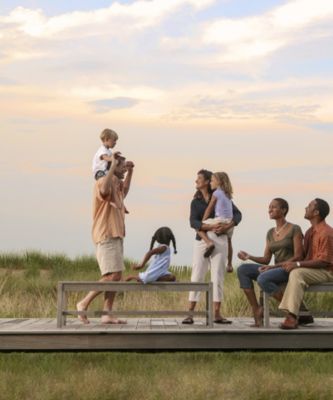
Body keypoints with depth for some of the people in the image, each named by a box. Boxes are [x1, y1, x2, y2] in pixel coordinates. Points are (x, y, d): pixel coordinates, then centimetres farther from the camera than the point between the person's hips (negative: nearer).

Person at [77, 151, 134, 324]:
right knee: (112, 276, -16)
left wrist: (130, 171, 30)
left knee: (116, 276, 4)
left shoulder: (117, 184, 18)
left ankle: (107, 314, 3)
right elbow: (104, 190, -37)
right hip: (107, 236, -10)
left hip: (116, 236, 10)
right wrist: (113, 165, -31)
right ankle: (84, 303, -9)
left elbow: (125, 190, 43)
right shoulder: (103, 182, -11)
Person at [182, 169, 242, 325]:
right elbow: (193, 222, -5)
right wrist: (211, 227, -21)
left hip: (220, 240, -1)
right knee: (197, 275, -3)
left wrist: (227, 226, -16)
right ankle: (190, 313, -5)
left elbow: (237, 214, 2)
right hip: (202, 240, 1)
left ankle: (217, 314, 4)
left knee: (218, 276, 0)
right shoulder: (195, 202, 10)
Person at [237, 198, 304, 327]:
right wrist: (249, 257, -6)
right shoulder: (270, 233, 16)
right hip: (275, 269, 7)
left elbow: (298, 257, -11)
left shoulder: (294, 229, -4)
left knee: (262, 279, -34)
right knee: (242, 269, -13)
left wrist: (274, 266, -19)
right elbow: (266, 259, 13)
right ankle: (256, 309, -17)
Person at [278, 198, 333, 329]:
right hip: (311, 270, 10)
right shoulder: (310, 231, 14)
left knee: (297, 273, -31)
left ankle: (292, 316, -38)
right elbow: (305, 255, 18)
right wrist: (292, 262, -2)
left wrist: (298, 264, -25)